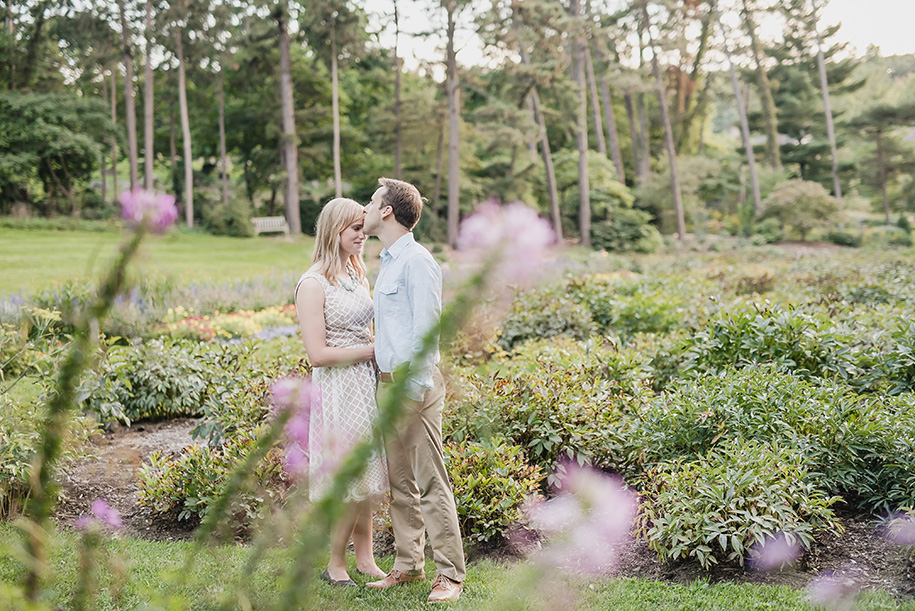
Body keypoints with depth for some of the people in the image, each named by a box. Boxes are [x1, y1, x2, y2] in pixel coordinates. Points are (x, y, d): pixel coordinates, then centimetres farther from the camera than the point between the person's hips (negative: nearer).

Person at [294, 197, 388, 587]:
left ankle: (364, 557, 25)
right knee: (352, 483, -1)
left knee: (365, 479, 12)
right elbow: (318, 354, -17)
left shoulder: (358, 274, 12)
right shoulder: (314, 283, -13)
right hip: (339, 390, -7)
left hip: (368, 385, 7)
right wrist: (373, 350, -14)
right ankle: (335, 565, 16)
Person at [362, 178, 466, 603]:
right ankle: (408, 565, 23)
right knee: (399, 483, 14)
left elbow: (425, 328, -17)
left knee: (431, 484, -5)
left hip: (414, 383, -10)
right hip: (388, 380, 10)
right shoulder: (388, 261, 18)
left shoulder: (416, 261, -12)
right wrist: (387, 384, 17)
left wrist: (413, 389, -19)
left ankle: (450, 574, 3)